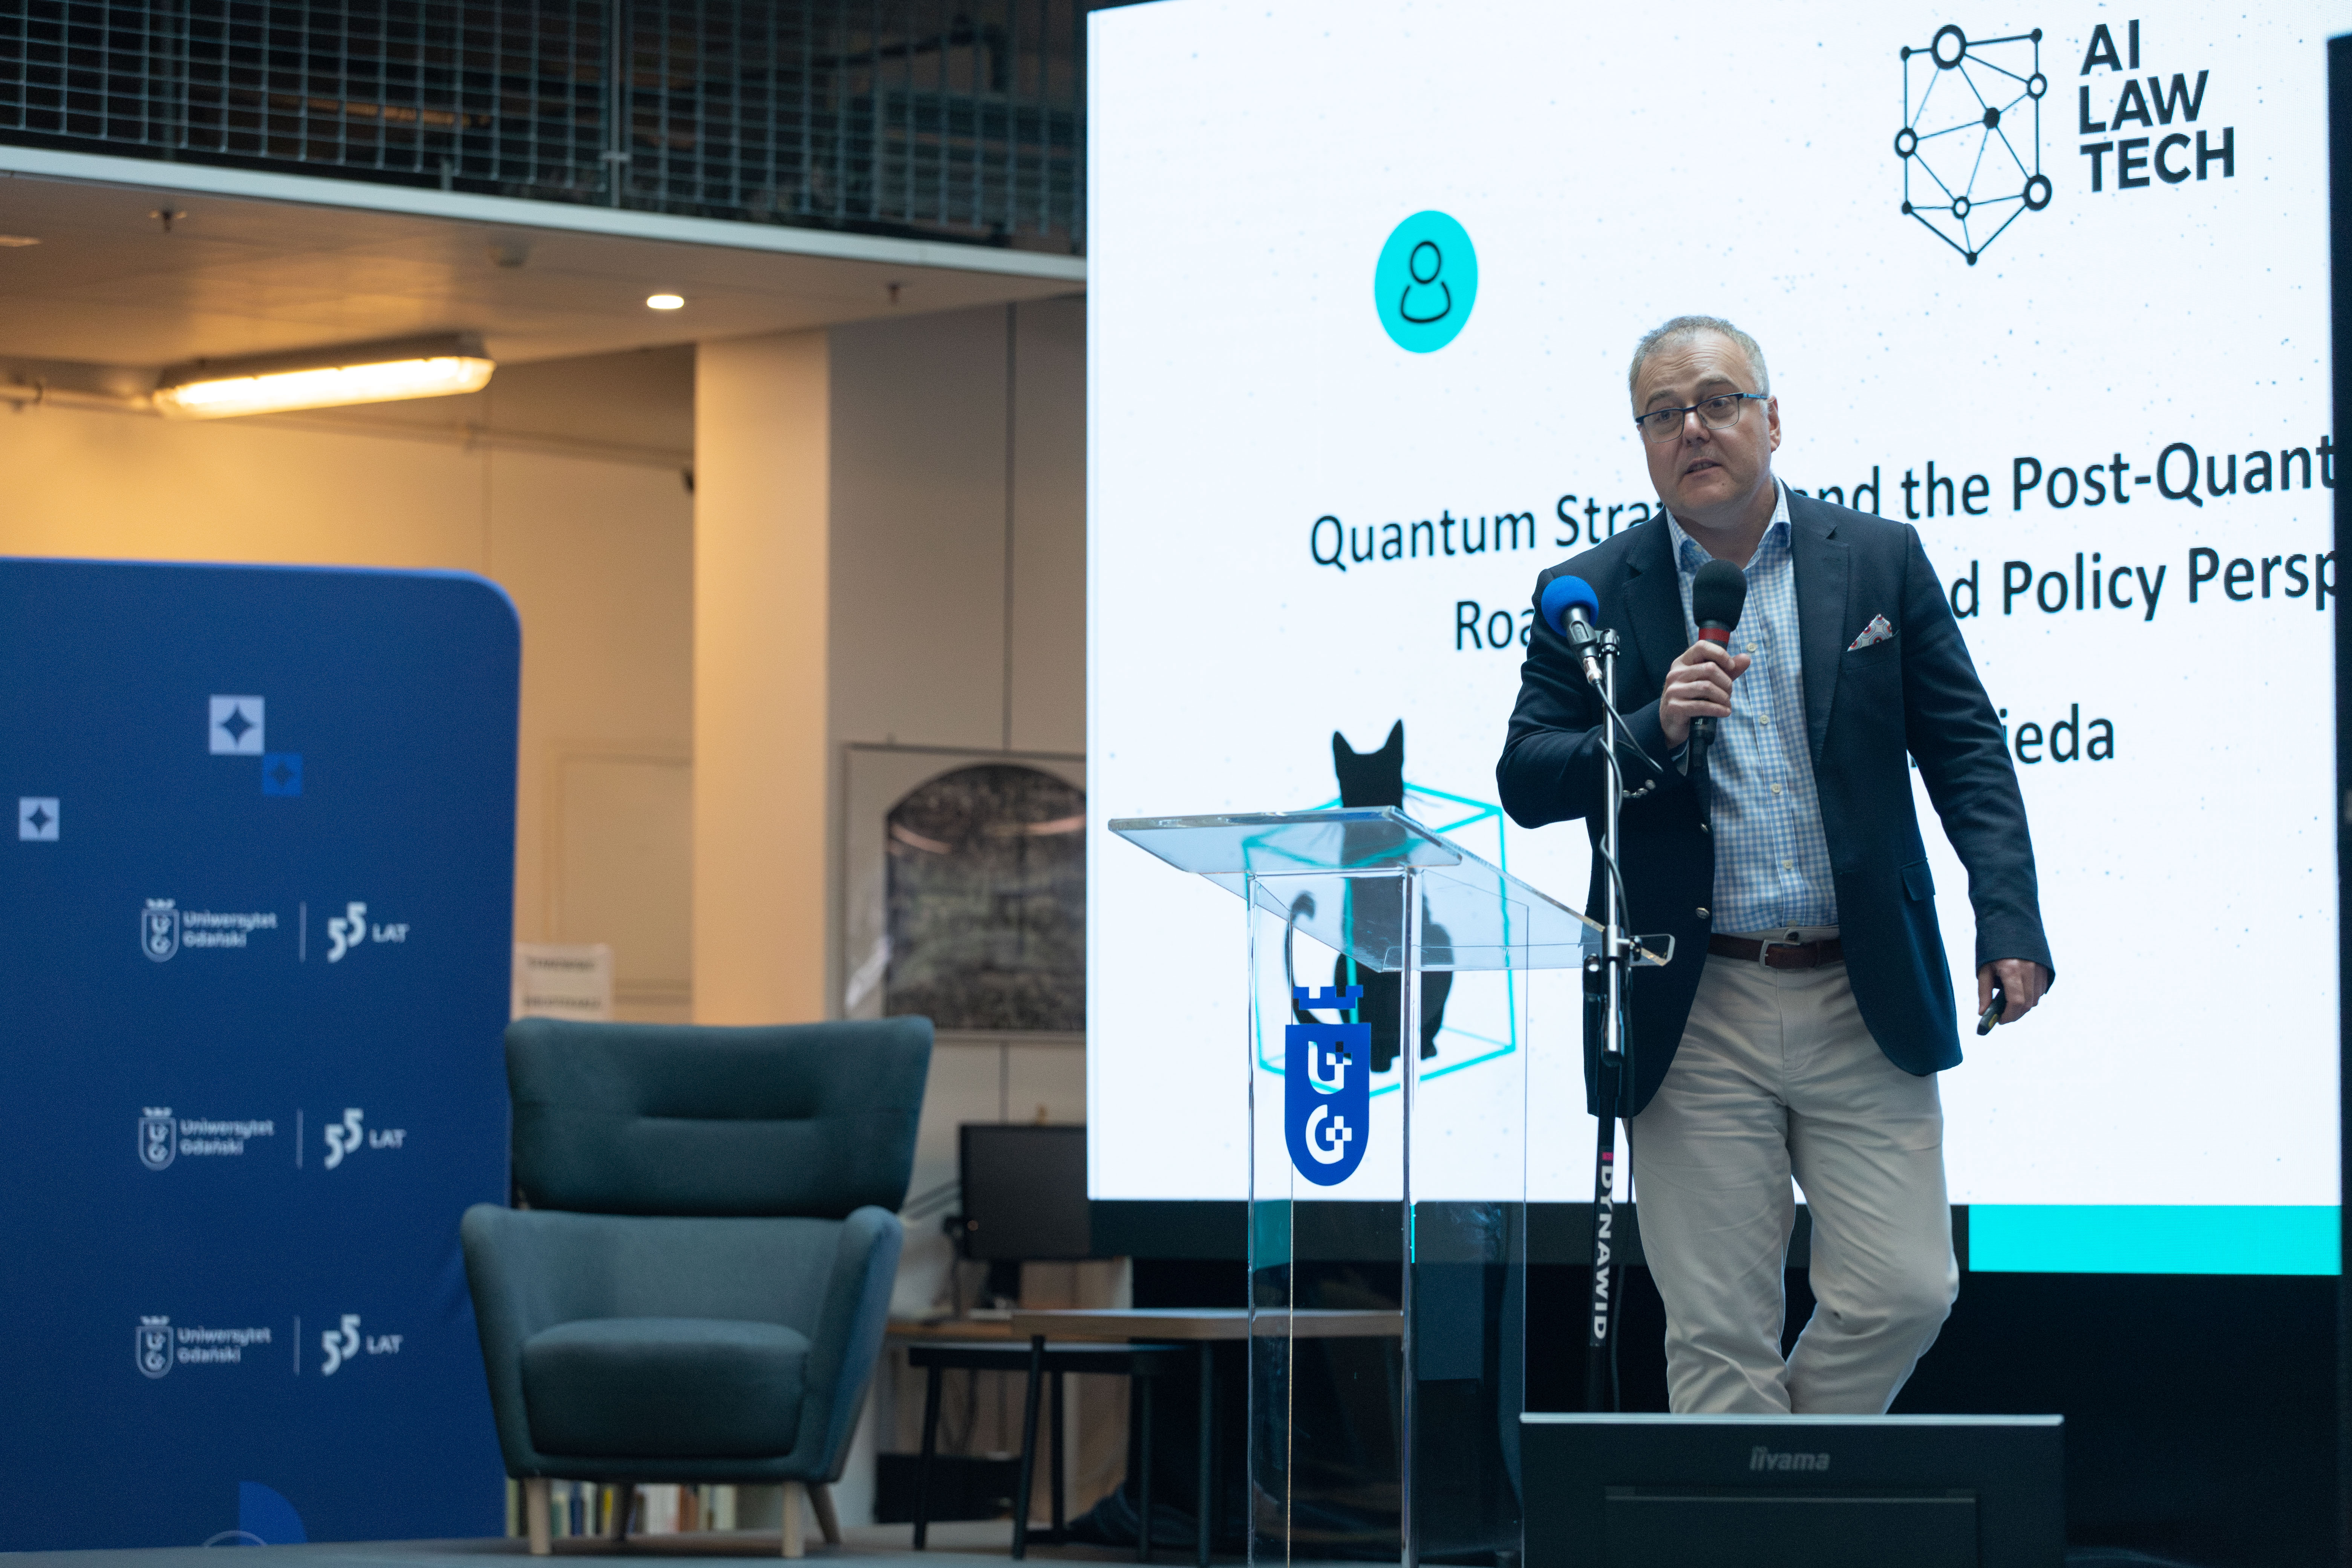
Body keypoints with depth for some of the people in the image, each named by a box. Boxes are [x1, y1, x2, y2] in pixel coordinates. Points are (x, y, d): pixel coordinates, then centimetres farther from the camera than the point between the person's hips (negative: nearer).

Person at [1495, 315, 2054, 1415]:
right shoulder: (1588, 597, 5)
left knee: (1904, 1293, -2)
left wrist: (2008, 922, -6)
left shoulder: (1882, 559, 7)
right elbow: (1525, 781, 1)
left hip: (1865, 1008, 1)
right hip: (1694, 1022, -1)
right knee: (1719, 1334, -1)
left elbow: (1965, 748, 6)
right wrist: (1653, 729, -17)